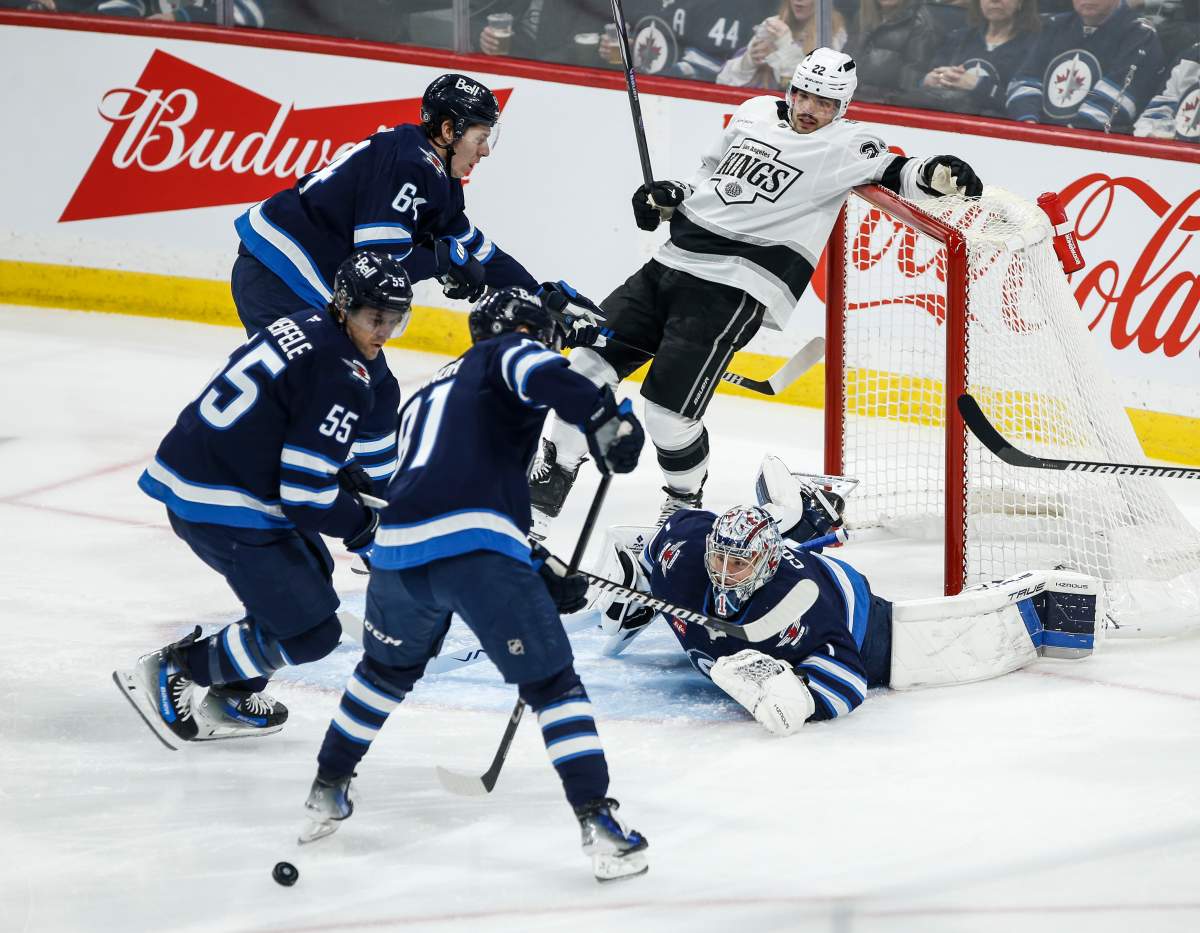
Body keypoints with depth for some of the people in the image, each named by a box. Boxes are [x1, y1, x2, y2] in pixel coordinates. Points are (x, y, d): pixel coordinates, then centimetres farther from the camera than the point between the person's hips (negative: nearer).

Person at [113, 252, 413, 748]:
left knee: (311, 572, 27)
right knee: (311, 631, -5)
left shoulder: (304, 327, 10)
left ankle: (230, 699, 27)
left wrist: (355, 491, 21)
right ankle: (169, 672, 2)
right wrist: (364, 526, -1)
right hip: (223, 509, -10)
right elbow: (307, 494, -19)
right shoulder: (340, 377, -18)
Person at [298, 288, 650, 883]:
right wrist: (601, 415, -17)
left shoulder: (425, 398, 37)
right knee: (552, 684, 3)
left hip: (399, 547, 6)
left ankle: (327, 794, 39)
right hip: (477, 550, -6)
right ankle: (599, 826, -6)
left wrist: (541, 578, 34)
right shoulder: (504, 355, 15)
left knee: (387, 668, 33)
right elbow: (537, 369, -12)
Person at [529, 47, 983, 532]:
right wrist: (668, 197, 10)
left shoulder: (845, 144, -3)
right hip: (675, 259, 7)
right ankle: (545, 485, 14)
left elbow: (891, 171, -17)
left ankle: (686, 501, 14)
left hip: (735, 287, -6)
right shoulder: (755, 113, 15)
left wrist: (936, 174, -37)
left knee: (668, 407, -13)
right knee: (592, 358, 2)